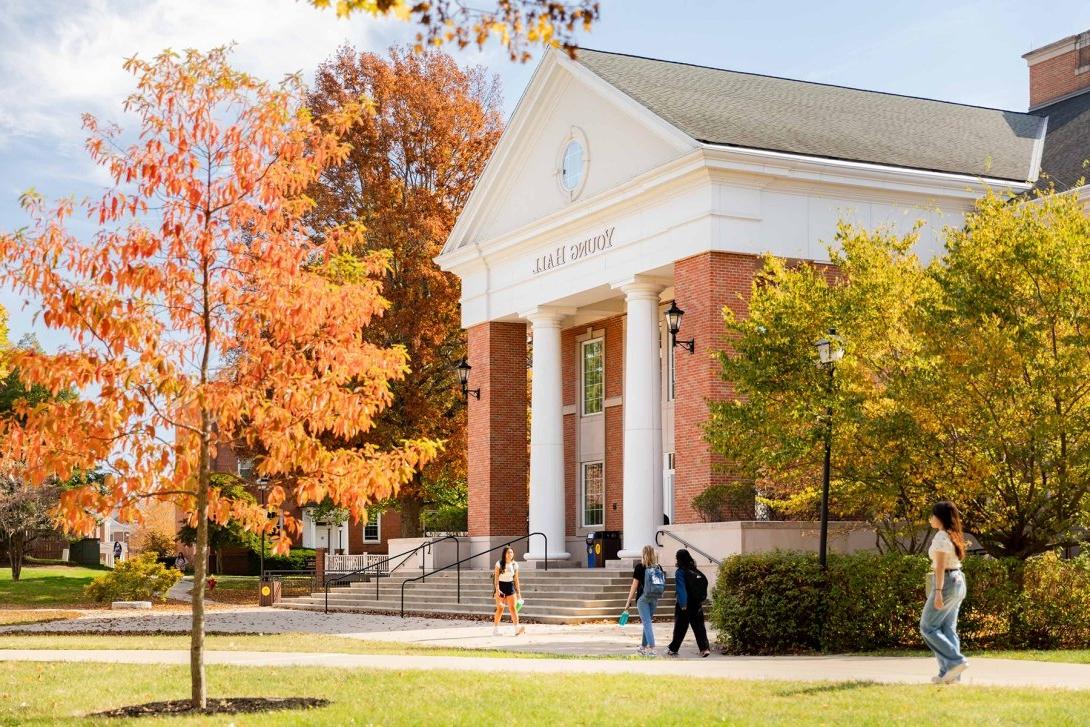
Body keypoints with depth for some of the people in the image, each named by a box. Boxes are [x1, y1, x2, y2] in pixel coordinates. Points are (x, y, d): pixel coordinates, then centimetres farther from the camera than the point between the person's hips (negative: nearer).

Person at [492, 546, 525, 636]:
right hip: (501, 586, -3)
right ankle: (495, 629, 10)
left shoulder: (515, 565, 5)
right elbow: (496, 577, -9)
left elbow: (516, 579, 10)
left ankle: (517, 629, -18)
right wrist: (497, 589, -20)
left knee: (513, 608, -8)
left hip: (510, 586, 3)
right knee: (500, 608, -2)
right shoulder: (499, 563, -5)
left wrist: (518, 592, 9)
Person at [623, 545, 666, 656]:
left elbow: (634, 585, -7)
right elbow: (661, 585, 7)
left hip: (643, 598, -5)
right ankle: (643, 647, 26)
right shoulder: (658, 568, 5)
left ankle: (651, 648, -15)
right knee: (647, 622, 17)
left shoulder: (640, 567, -7)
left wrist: (628, 602, -3)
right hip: (655, 598, 5)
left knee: (647, 622, -6)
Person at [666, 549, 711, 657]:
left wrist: (683, 605, -18)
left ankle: (673, 649, 17)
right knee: (699, 626, 5)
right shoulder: (697, 571, 5)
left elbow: (681, 589, -17)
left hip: (685, 605, -4)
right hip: (698, 604, 4)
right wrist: (701, 601, 15)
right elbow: (705, 584, 9)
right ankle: (705, 648, -7)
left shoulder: (680, 572, -11)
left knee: (680, 628, 6)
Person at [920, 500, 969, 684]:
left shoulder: (941, 537, -13)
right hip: (959, 581, 9)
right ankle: (949, 673, 4)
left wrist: (938, 591, -23)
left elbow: (940, 566, -19)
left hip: (946, 582, -9)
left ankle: (956, 661, -12)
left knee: (928, 627, -3)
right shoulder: (954, 536, 14)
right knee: (948, 628, 8)